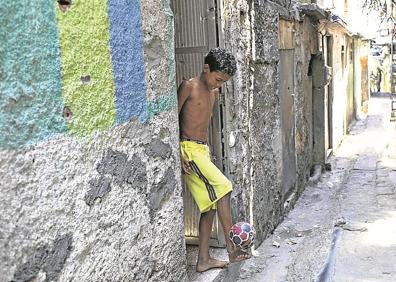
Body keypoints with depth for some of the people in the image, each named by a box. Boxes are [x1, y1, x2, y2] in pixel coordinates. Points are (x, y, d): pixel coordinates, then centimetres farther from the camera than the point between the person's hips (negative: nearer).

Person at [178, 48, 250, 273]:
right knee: (222, 187, -18)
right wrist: (179, 154, -18)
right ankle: (232, 248, -12)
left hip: (203, 149, 9)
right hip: (189, 149, -8)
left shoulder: (214, 92, 15)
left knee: (211, 203, 6)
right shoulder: (189, 87, -9)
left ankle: (204, 260, 13)